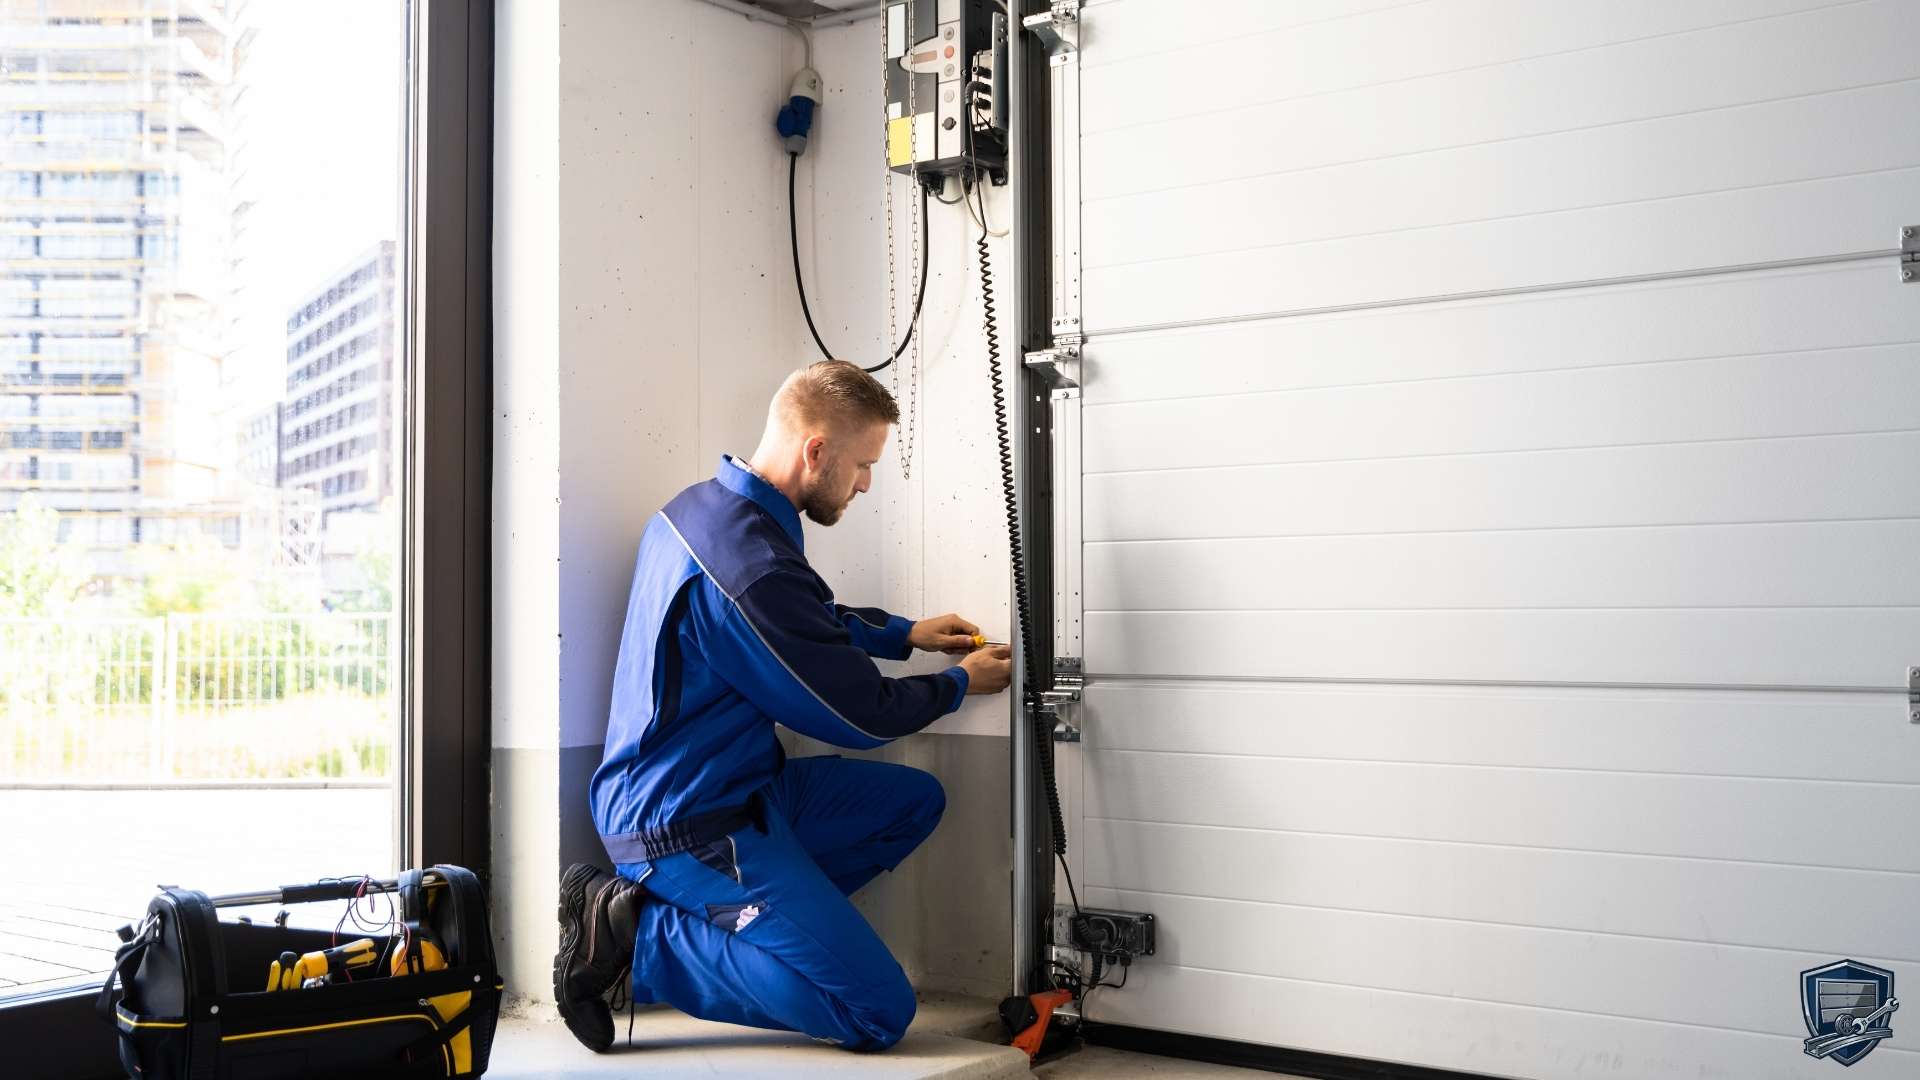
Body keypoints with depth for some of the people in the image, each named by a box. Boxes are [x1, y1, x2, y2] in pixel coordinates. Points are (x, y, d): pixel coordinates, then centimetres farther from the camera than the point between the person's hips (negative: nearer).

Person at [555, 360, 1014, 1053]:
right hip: (690, 824, -10)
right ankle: (639, 936, -6)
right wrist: (962, 683, 4)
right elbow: (861, 715, -13)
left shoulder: (702, 506, 5)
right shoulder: (753, 566, -26)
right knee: (880, 1013, -11)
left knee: (914, 800, 16)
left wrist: (905, 634, 19)